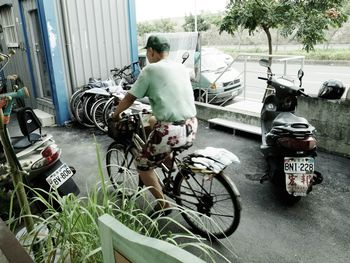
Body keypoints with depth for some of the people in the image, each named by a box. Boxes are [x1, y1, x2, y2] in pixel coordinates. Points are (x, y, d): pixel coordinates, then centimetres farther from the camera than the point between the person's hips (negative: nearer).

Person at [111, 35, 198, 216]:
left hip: (171, 131, -7)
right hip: (191, 127, 7)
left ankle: (163, 205, 18)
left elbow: (129, 98, -2)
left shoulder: (150, 70, -6)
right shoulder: (181, 67, 12)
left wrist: (116, 113, 16)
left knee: (143, 166, 13)